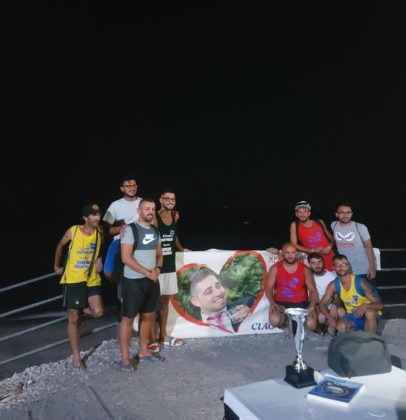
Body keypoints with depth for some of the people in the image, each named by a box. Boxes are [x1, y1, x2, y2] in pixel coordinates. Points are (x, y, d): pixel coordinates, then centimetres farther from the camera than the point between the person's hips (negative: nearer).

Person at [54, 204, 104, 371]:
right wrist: (57, 265, 15)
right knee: (73, 319, 3)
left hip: (92, 279, 2)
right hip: (73, 279, -2)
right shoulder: (72, 231, -9)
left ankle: (80, 310, 20)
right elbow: (60, 246, 9)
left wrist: (99, 261, -2)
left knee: (98, 312, -15)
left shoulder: (100, 233, -3)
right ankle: (76, 356, 17)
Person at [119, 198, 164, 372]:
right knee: (128, 317, 0)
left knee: (149, 315, 15)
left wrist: (157, 269, -4)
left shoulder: (155, 231, 9)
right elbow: (126, 258, -18)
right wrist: (147, 272, -15)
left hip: (152, 280, 7)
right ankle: (125, 358, 11)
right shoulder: (130, 230, -13)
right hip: (133, 281, -7)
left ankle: (143, 351, 30)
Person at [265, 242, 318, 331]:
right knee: (274, 320, -32)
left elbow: (313, 290, 0)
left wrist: (312, 307, -16)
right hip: (281, 303, -1)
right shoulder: (275, 268, -3)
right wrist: (272, 303, -20)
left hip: (301, 303, 1)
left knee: (311, 325, -24)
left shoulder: (305, 269, 0)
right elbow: (268, 288, -2)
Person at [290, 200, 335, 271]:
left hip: (329, 257, 2)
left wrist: (329, 246, -6)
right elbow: (294, 245, -7)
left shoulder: (320, 222, 4)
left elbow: (331, 238, 15)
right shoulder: (295, 225, -3)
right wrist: (312, 250, -15)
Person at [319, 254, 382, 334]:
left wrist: (365, 306, -43)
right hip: (352, 316, 2)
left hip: (370, 316, -2)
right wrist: (330, 317, -25)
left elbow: (379, 304, -21)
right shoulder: (333, 285, -12)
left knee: (370, 312, -37)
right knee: (341, 327, -29)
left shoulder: (360, 282, -22)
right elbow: (322, 304, -5)